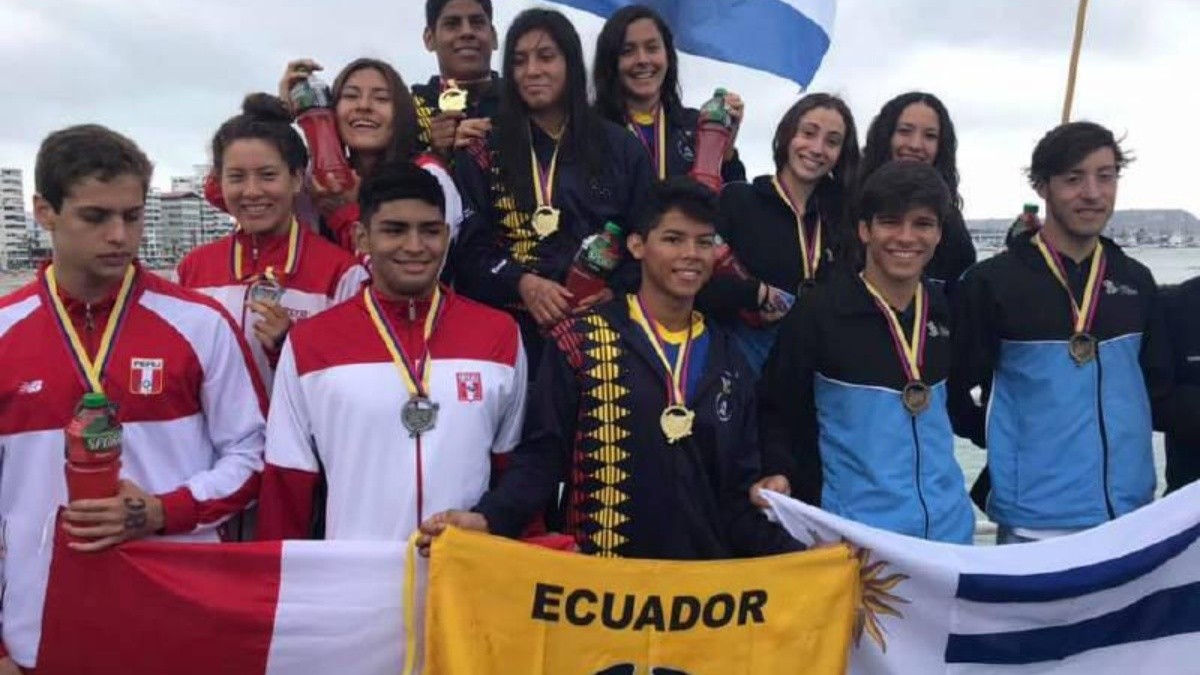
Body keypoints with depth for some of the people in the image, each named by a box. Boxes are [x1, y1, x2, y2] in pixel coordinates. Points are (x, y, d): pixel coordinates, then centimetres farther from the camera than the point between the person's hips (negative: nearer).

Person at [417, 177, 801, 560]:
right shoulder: (579, 340, -4)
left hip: (705, 572, 4)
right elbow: (542, 456, -8)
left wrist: (791, 553, -3)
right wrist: (489, 518, -23)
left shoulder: (727, 360, 8)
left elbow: (738, 488, 9)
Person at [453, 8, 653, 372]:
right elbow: (468, 246, 0)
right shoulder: (483, 152, 7)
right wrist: (522, 283, -15)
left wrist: (615, 291, -10)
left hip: (600, 323, 1)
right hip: (511, 327, 0)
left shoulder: (622, 148, 9)